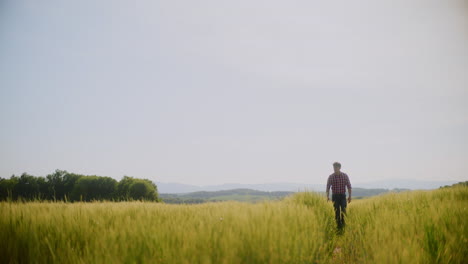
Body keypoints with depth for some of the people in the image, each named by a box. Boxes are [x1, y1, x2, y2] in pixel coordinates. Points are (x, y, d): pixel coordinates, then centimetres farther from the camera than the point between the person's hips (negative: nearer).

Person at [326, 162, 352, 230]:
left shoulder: (345, 176, 0)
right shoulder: (331, 177, 0)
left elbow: (349, 186, 5)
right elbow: (328, 187, 4)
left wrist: (350, 196, 0)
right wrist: (327, 196, -7)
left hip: (343, 196, 0)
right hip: (335, 196, 0)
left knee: (343, 211, -11)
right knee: (337, 212, 0)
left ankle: (343, 225, -2)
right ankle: (338, 226, 7)